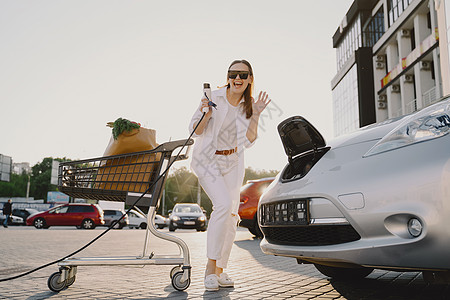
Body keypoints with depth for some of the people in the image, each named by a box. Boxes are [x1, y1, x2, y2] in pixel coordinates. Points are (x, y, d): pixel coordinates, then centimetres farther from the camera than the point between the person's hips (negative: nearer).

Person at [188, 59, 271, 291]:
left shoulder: (248, 105, 2)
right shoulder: (213, 97, -11)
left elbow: (248, 141, -2)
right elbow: (195, 131, -8)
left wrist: (255, 116, -13)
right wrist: (206, 113, -26)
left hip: (232, 163, 5)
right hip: (208, 160, -5)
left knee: (231, 215, 2)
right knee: (223, 204, -25)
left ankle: (219, 270, 14)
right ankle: (210, 266, -14)